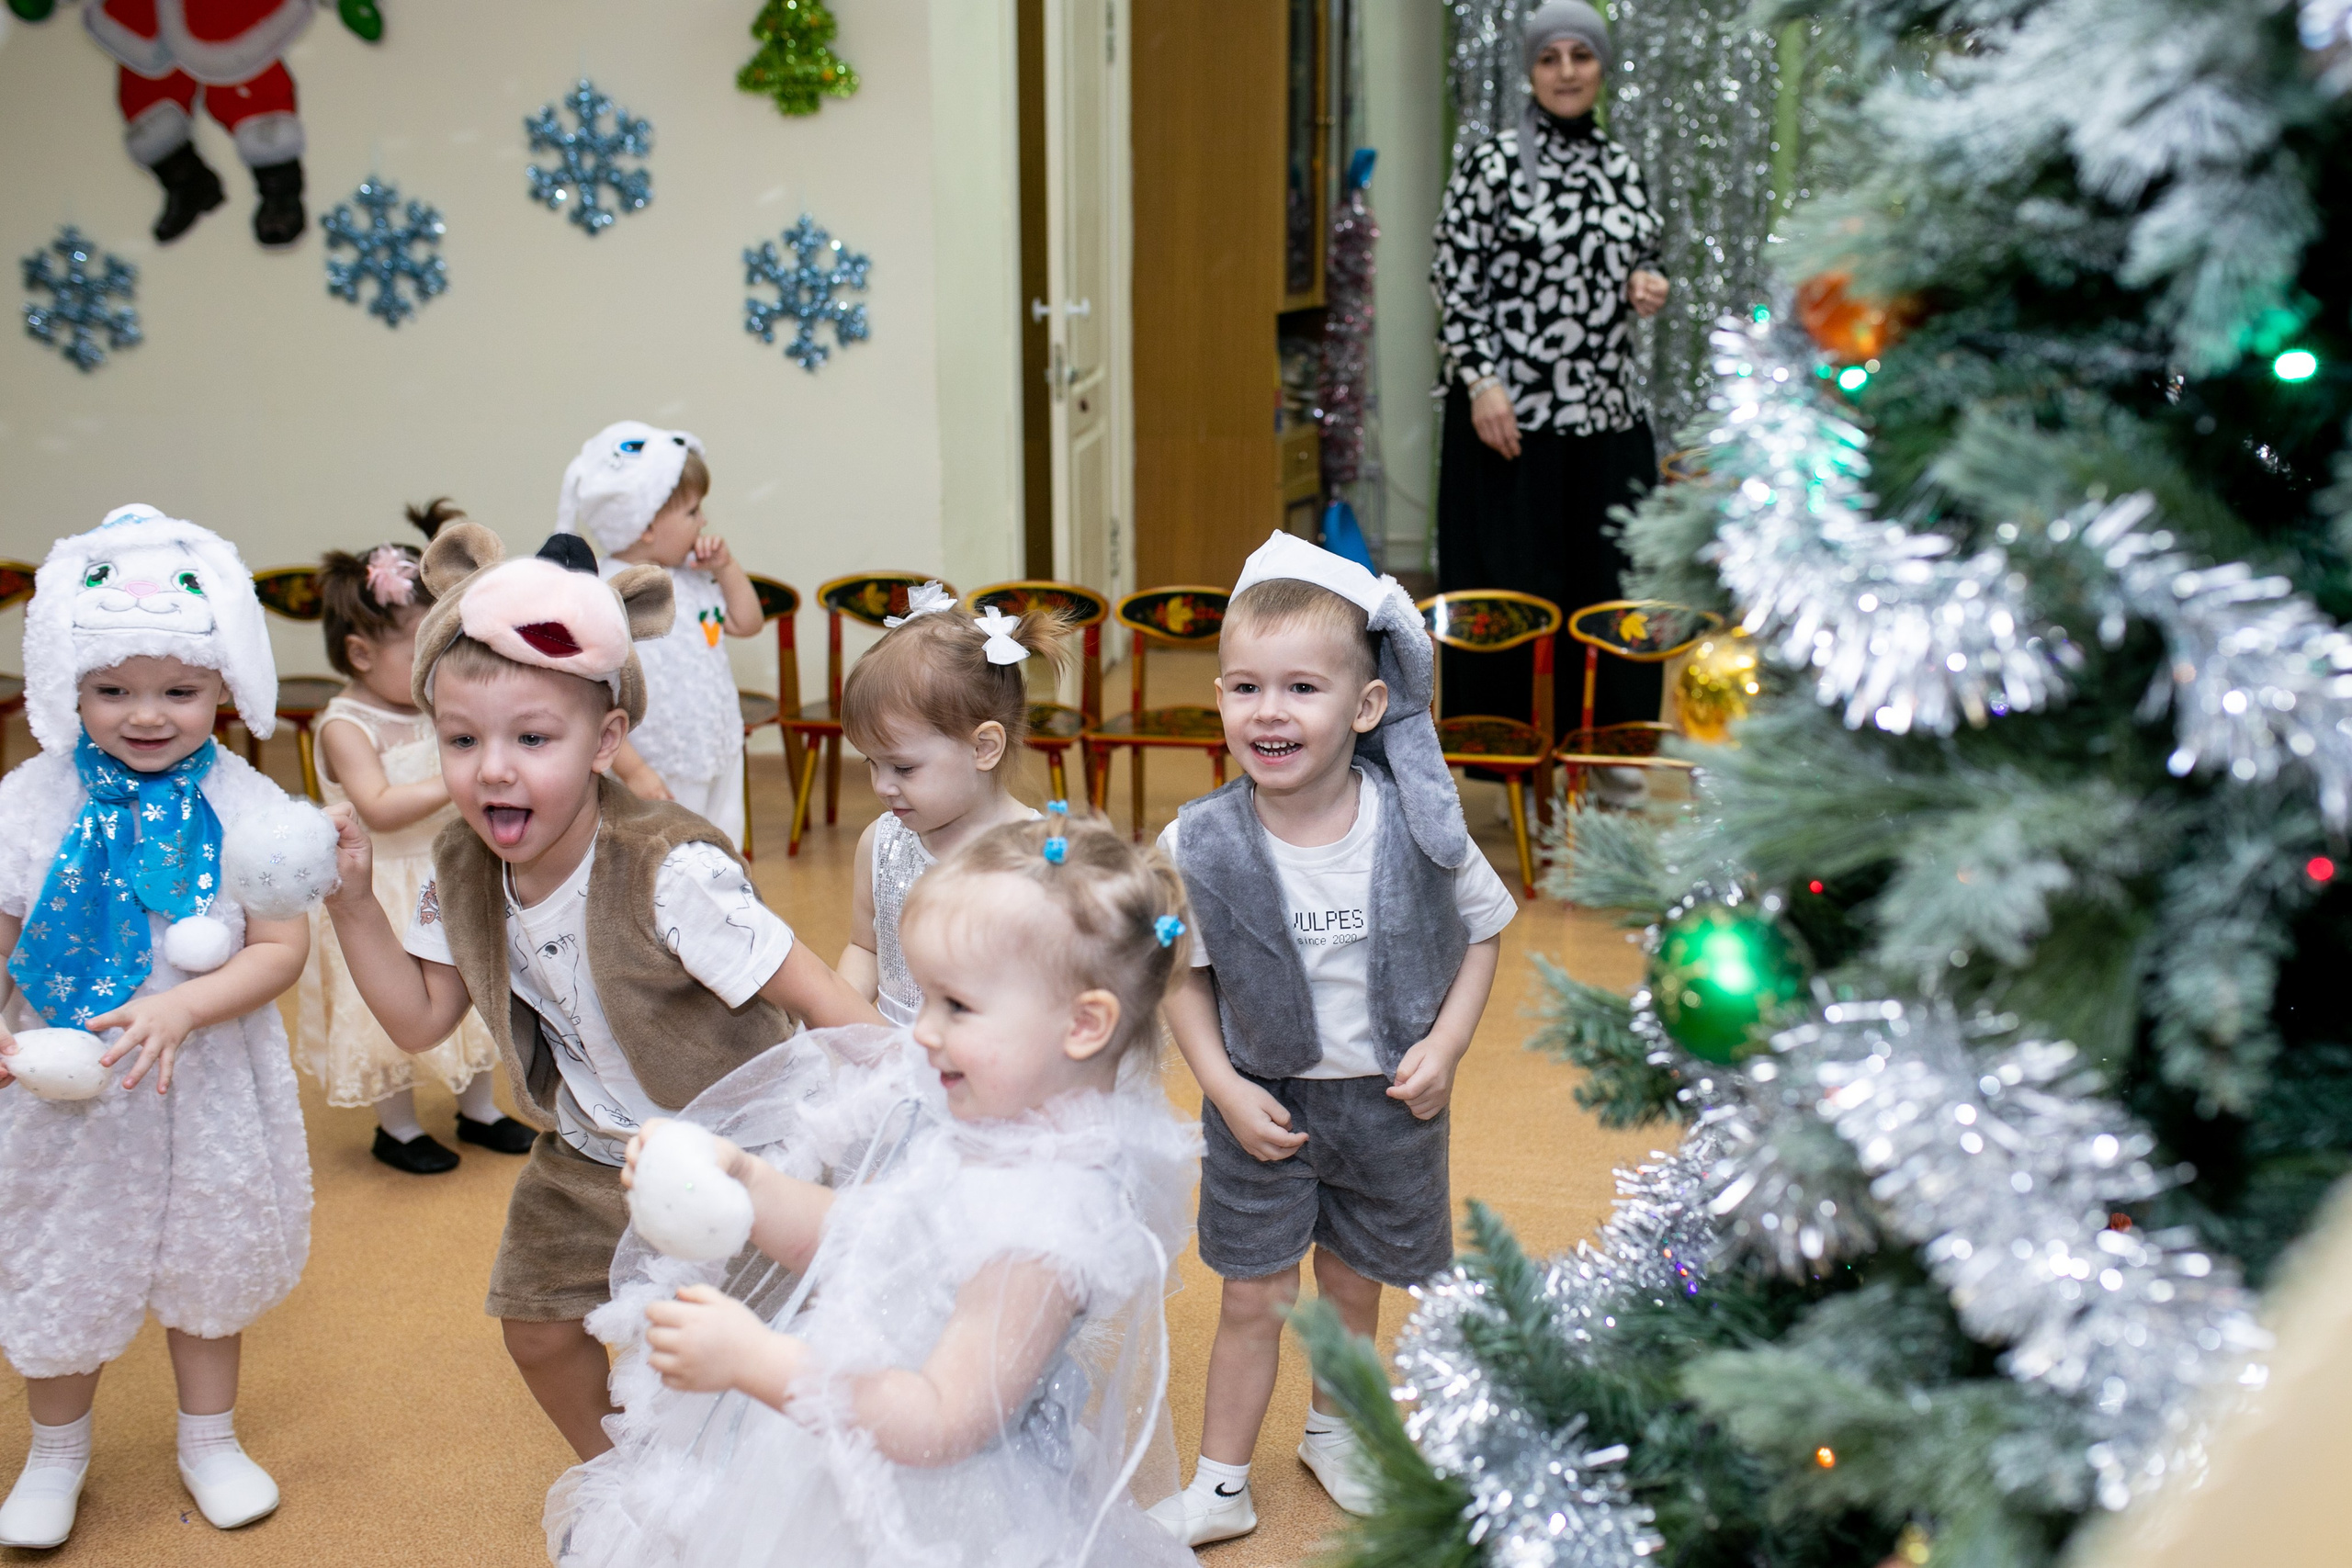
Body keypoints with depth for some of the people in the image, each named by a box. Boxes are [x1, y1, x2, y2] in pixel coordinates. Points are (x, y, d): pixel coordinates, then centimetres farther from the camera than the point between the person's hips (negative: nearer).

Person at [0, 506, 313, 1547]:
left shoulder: (246, 806, -12)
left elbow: (282, 946, -15)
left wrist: (181, 1007, -29)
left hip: (205, 1086, 0)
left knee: (209, 1263, 18)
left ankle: (208, 1442, 41)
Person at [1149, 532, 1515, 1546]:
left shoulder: (1420, 827, -18)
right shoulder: (1199, 845, -18)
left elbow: (1484, 928, -1)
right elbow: (1185, 976, -5)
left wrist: (1445, 1045, -10)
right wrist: (1225, 1088, -12)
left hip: (1390, 1100, 1)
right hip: (1263, 1102, -1)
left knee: (1353, 1283, 19)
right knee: (1253, 1297, 10)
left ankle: (1334, 1429, 47)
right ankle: (1220, 1483, 29)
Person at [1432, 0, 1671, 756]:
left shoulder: (1621, 167, 11)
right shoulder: (1493, 163, -5)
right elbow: (1455, 283, -7)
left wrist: (1646, 287, 0)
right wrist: (1481, 382, -15)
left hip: (1609, 410, 5)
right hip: (1514, 414, -5)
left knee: (1608, 581, 9)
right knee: (1514, 587, 0)